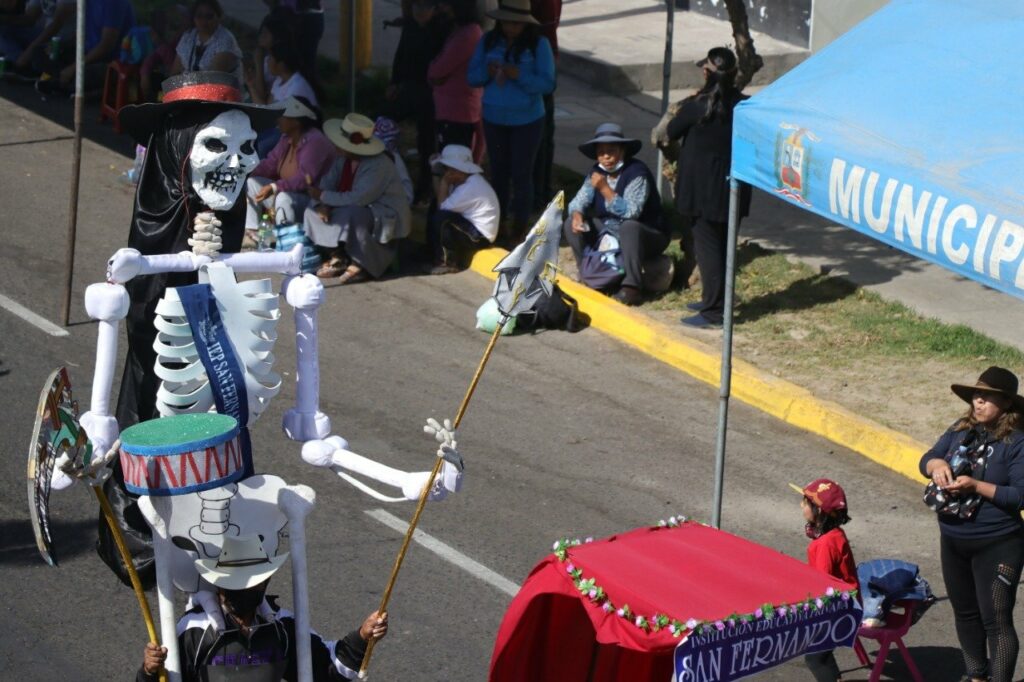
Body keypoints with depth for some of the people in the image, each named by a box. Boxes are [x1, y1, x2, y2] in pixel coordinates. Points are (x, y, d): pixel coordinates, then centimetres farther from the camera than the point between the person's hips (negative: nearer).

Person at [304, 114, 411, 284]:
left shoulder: (379, 166, -27)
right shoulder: (344, 160, 0)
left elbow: (357, 198, -33)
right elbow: (328, 182, 4)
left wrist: (324, 196, -25)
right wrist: (323, 203, -18)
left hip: (384, 217, -9)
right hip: (361, 210, 9)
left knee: (350, 214, -38)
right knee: (312, 212, 0)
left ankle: (360, 265, -21)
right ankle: (336, 257, -5)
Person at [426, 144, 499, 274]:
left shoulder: (471, 188, -25)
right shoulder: (463, 181, 7)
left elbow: (442, 207, -23)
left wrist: (444, 183, -16)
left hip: (480, 236, -11)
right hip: (470, 225, 11)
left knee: (440, 218, -25)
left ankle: (449, 262, -10)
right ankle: (437, 255, 13)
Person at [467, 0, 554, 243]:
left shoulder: (539, 44, -12)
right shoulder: (488, 41, -2)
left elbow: (548, 83, -16)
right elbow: (472, 77, 0)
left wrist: (519, 75, -29)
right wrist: (488, 71, -21)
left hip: (527, 120, -4)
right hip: (494, 118, 4)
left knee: (521, 173, 1)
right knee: (498, 171, 14)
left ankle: (520, 228, 13)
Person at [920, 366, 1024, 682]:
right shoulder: (961, 430, 3)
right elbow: (926, 459, 6)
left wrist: (976, 486, -26)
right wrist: (937, 464, -18)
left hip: (996, 546, -7)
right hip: (953, 540, 7)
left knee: (996, 620, -6)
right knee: (965, 613, 20)